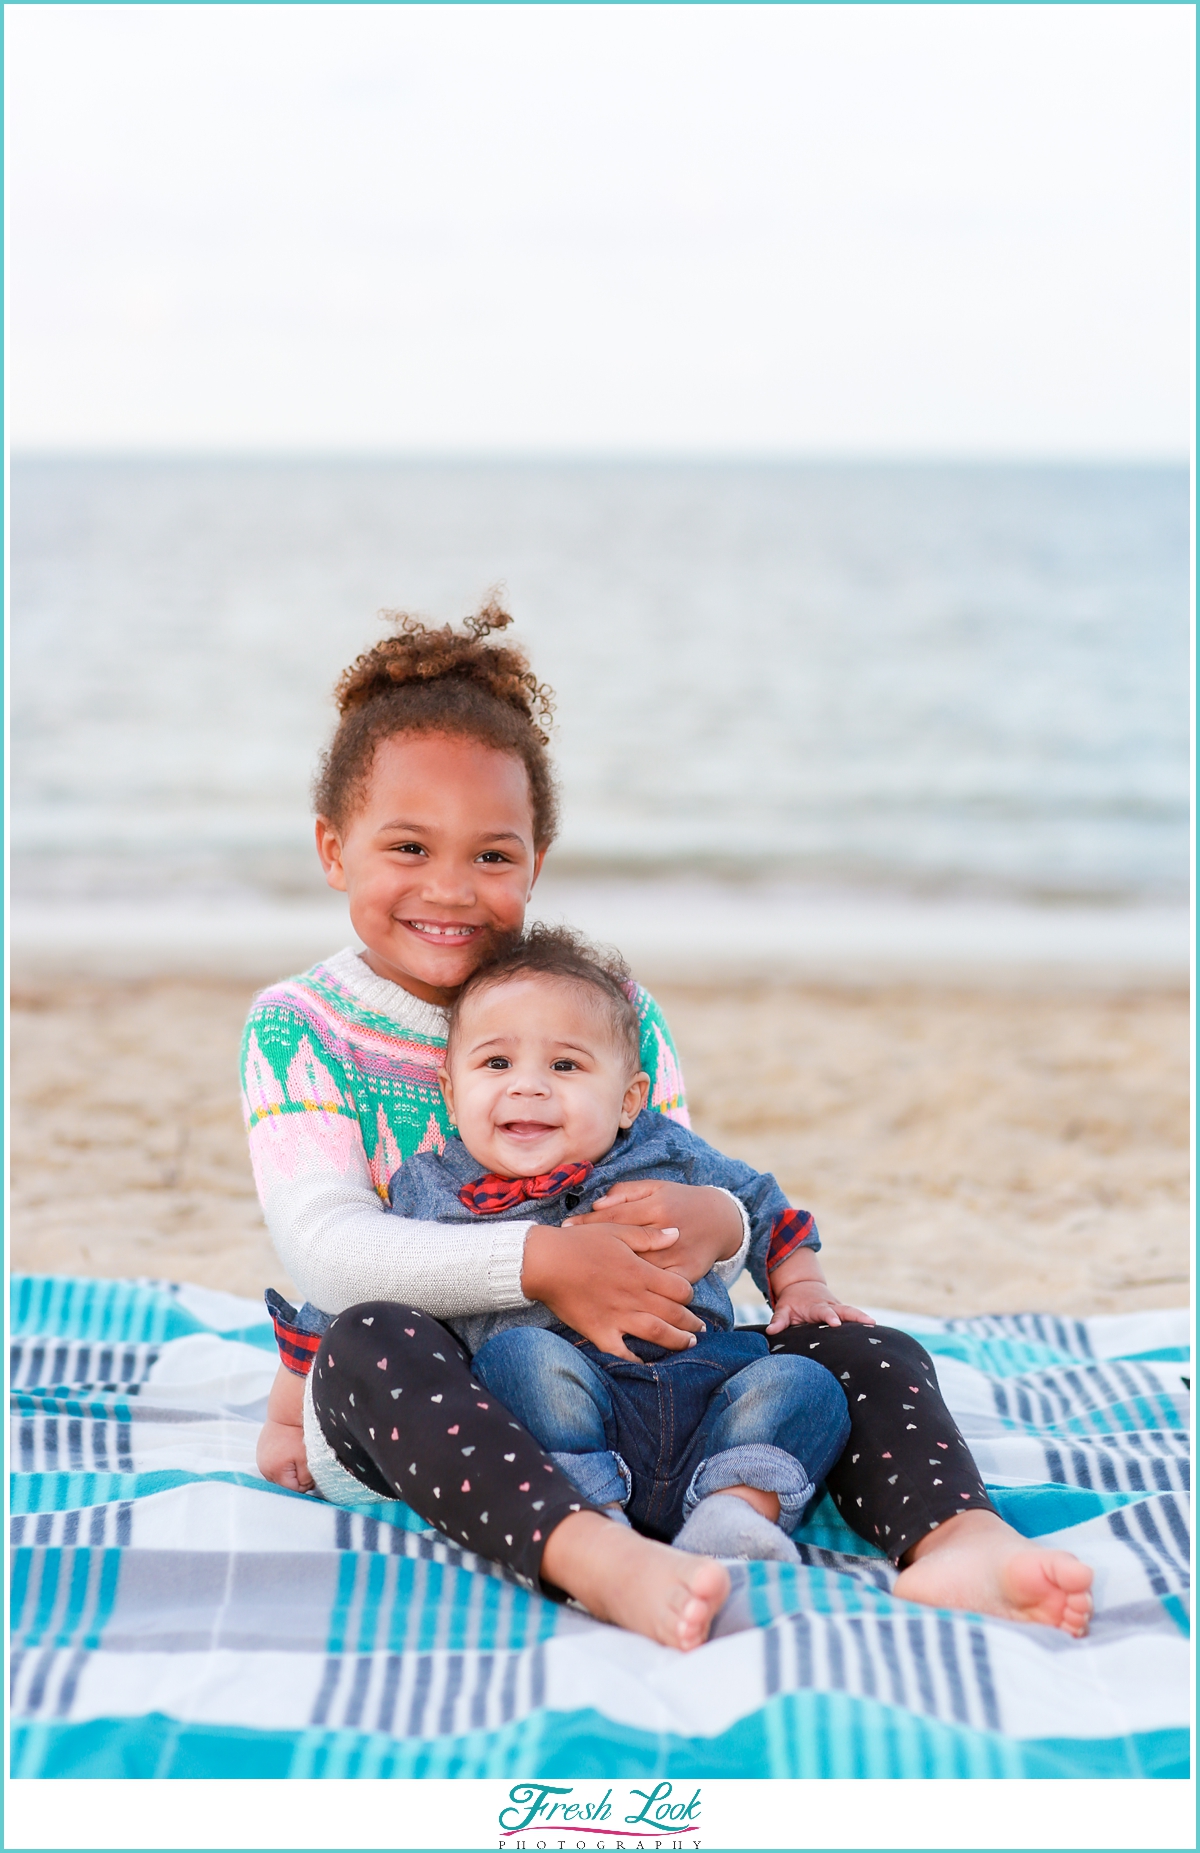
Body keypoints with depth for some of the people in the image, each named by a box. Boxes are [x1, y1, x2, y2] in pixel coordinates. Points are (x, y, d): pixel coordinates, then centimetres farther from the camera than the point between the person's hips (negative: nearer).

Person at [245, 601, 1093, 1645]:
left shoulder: (615, 1011, 7)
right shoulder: (300, 1029, -3)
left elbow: (702, 1192, 7)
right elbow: (324, 1248, -18)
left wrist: (713, 1226, -21)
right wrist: (538, 1262, -31)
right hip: (441, 1402, -4)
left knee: (867, 1351, -13)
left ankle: (955, 1541, -41)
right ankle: (592, 1558, -58)